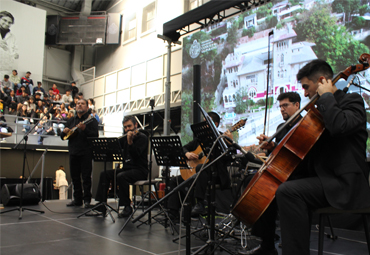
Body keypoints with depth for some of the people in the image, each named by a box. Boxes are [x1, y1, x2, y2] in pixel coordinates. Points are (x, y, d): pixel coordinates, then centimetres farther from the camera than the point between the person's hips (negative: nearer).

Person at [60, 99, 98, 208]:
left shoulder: (91, 120, 1)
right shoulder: (71, 121, 18)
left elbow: (95, 135, -12)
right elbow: (63, 137, 20)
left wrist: (84, 129, -25)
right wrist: (64, 132, -3)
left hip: (86, 153, -6)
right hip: (73, 152, 6)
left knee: (86, 177, -5)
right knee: (75, 177, 9)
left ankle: (87, 200, 2)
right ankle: (77, 199, 18)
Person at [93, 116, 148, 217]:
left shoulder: (142, 137, -6)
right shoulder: (125, 138, 16)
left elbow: (136, 154, -21)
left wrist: (130, 142, -29)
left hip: (139, 170, -8)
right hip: (127, 168, 8)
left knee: (121, 176, -33)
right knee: (104, 174, -6)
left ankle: (127, 207, -20)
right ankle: (101, 205, -7)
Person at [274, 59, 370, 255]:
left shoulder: (352, 101, -5)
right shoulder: (325, 108, 19)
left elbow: (339, 125, -30)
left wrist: (326, 96, -15)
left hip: (344, 183, -10)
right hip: (324, 177, 10)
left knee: (287, 191, -30)